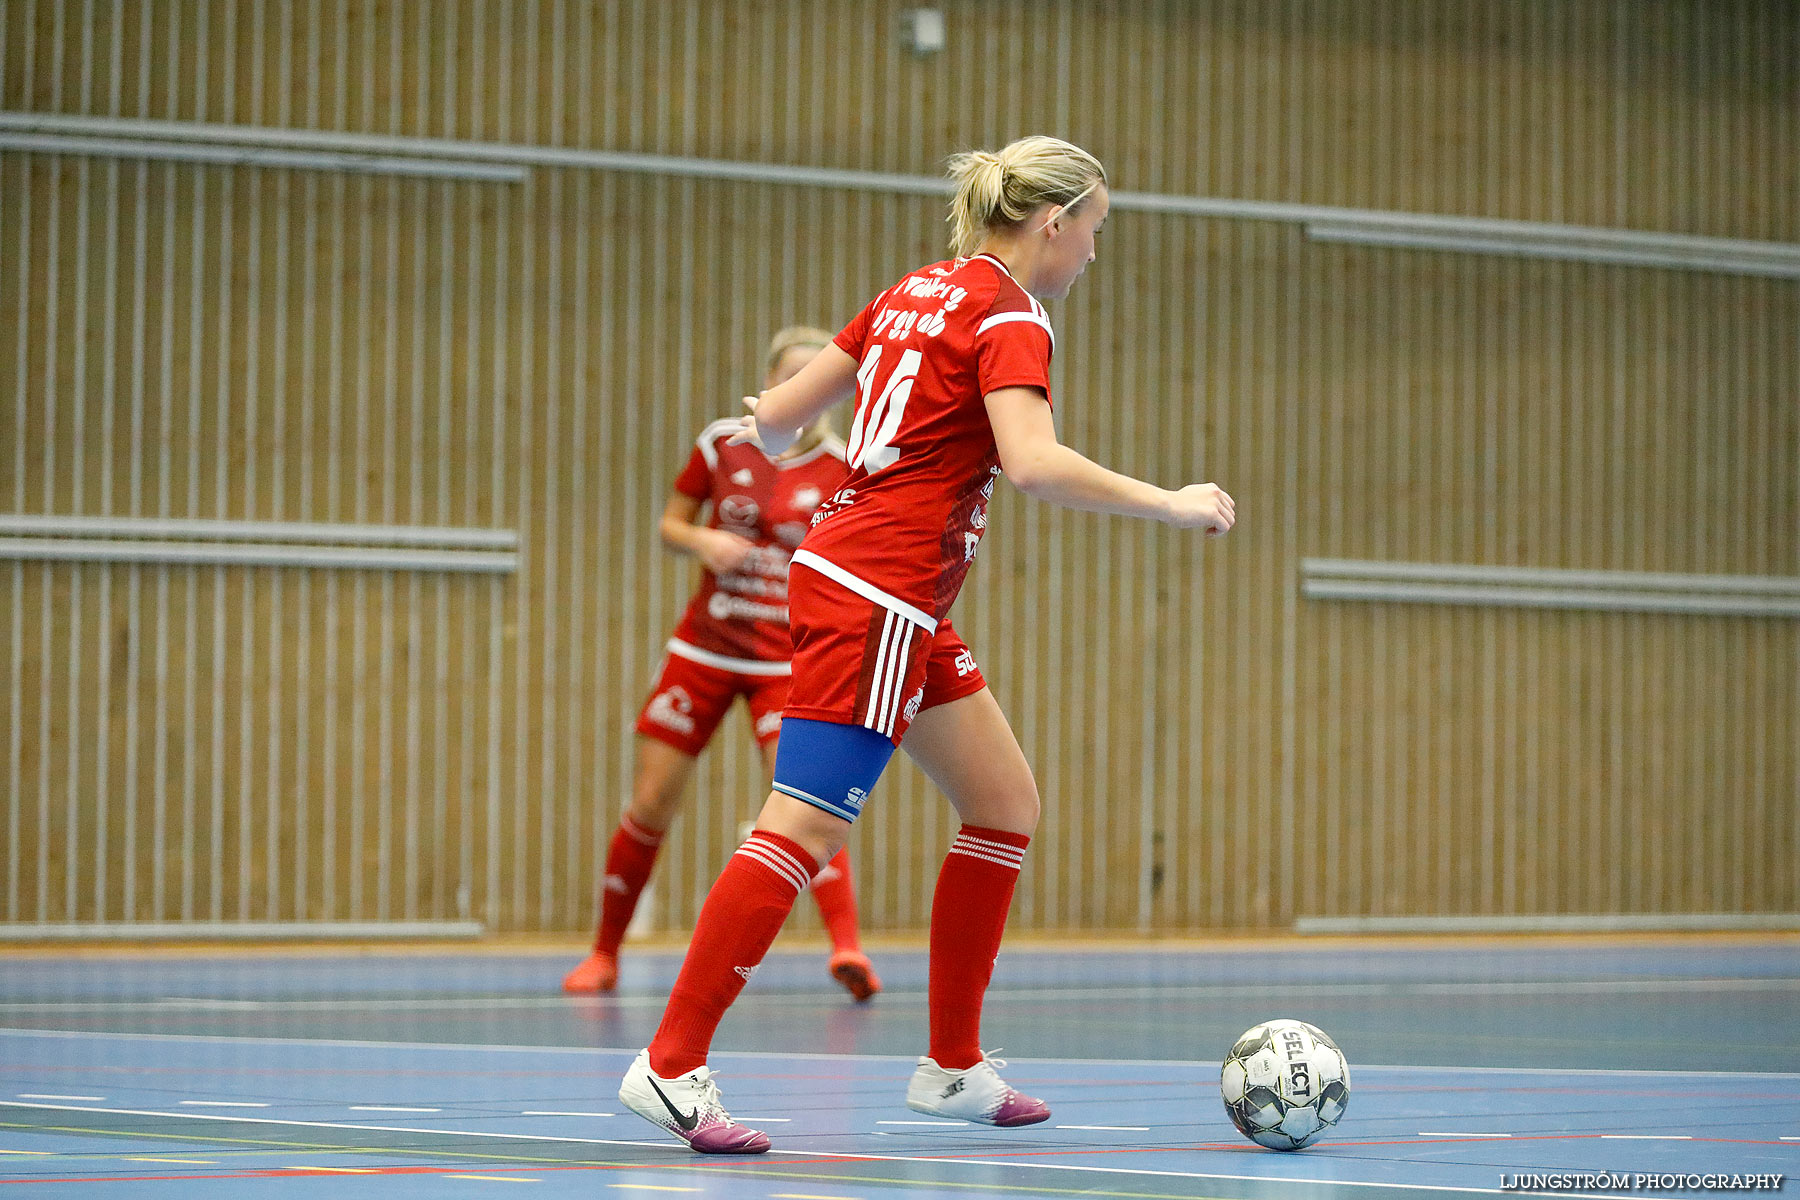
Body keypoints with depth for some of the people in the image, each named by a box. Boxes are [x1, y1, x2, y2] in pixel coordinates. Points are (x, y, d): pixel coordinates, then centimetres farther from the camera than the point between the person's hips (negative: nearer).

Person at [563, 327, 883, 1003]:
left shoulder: (845, 469, -6)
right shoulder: (721, 444, -2)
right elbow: (668, 525, 8)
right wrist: (703, 541, -13)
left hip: (786, 661, -2)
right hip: (704, 649, 2)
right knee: (650, 807, 3)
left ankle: (847, 948, -27)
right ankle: (605, 954, 20)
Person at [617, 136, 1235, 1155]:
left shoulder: (920, 293, 16)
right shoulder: (1008, 316, -9)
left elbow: (775, 419, 17)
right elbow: (1034, 462, -26)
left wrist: (768, 434, 40)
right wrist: (1168, 503, -17)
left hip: (899, 607, 10)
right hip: (877, 594, -10)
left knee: (1007, 802, 14)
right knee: (806, 830, -13)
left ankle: (955, 1066, 16)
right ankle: (672, 1066, -14)